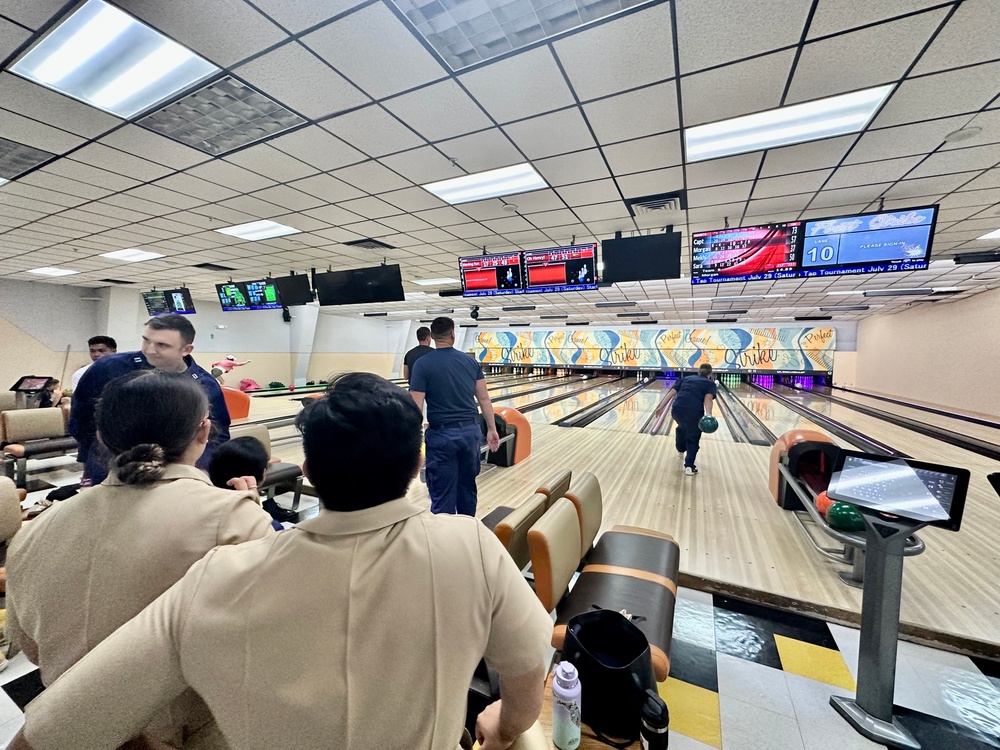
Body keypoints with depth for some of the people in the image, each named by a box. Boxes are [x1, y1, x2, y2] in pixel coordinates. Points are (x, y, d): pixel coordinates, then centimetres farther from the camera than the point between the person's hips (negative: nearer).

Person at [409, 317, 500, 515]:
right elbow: (484, 398, 4)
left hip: (442, 435, -4)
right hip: (471, 431, 5)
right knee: (467, 486, 20)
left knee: (443, 494, 6)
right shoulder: (471, 361, 3)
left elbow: (416, 408, -13)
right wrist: (492, 429, 11)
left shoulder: (422, 364, -9)